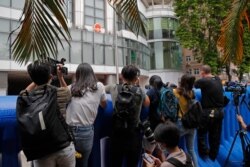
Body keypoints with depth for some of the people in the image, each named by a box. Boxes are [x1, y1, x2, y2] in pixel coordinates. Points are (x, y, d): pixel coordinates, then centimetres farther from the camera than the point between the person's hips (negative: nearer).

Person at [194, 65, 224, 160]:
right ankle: (213, 156, 29)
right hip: (220, 111, 7)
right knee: (215, 135, 16)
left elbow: (193, 85, -5)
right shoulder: (218, 80, 6)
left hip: (209, 112, -7)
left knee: (202, 133, 9)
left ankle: (204, 153, 16)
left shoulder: (203, 81, -15)